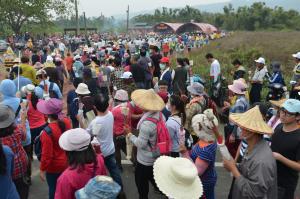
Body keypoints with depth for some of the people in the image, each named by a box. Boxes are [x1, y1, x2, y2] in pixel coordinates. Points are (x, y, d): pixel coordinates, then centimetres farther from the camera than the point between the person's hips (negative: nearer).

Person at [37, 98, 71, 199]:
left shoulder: (47, 132, -33)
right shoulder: (67, 122, -15)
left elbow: (47, 155, -24)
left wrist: (42, 170, -7)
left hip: (54, 167, -6)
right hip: (67, 161, 6)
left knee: (54, 189, 18)